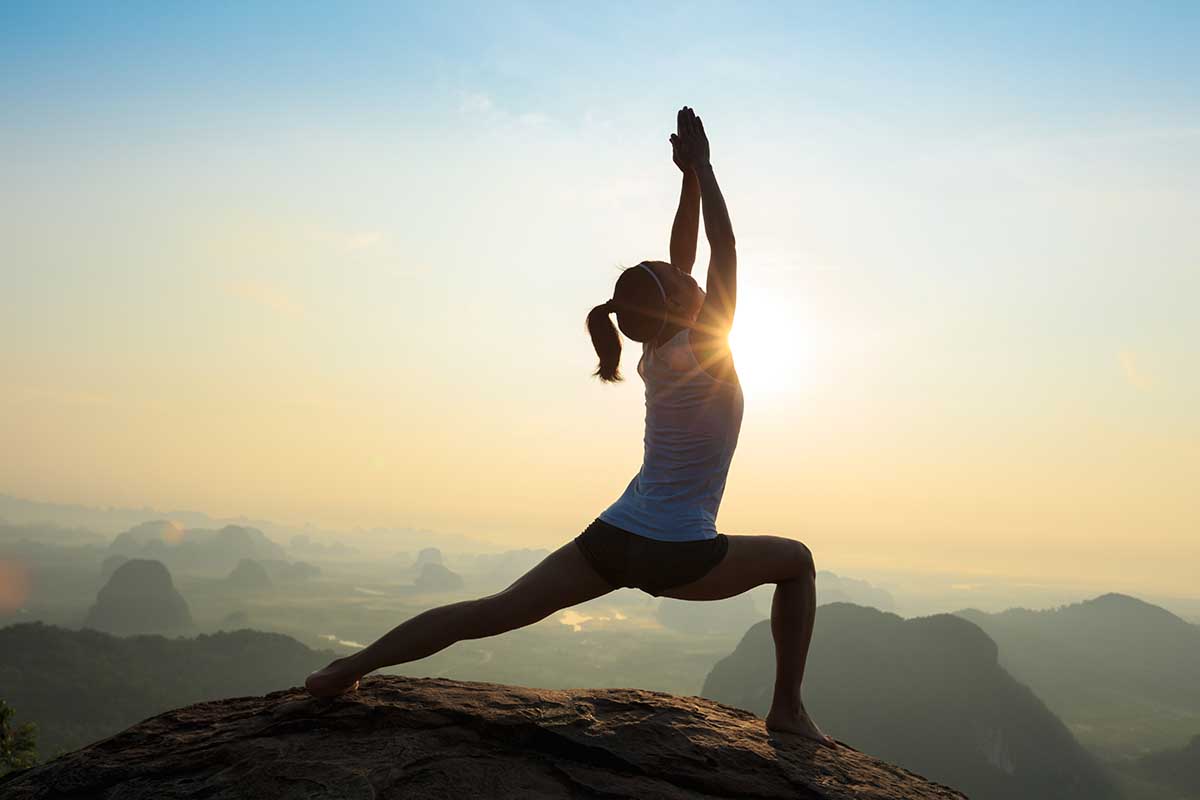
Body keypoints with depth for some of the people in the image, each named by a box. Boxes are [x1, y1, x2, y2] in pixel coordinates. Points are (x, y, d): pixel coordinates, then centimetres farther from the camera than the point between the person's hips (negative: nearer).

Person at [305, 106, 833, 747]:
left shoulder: (656, 352, 6)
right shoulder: (704, 351, -12)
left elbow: (681, 259, 14)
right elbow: (724, 251, -8)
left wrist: (689, 178, 13)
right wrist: (702, 168, -4)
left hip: (610, 539, 6)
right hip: (677, 558, -6)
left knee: (494, 611, 7)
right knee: (795, 560, 16)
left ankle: (353, 666, 4)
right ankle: (787, 707, 13)